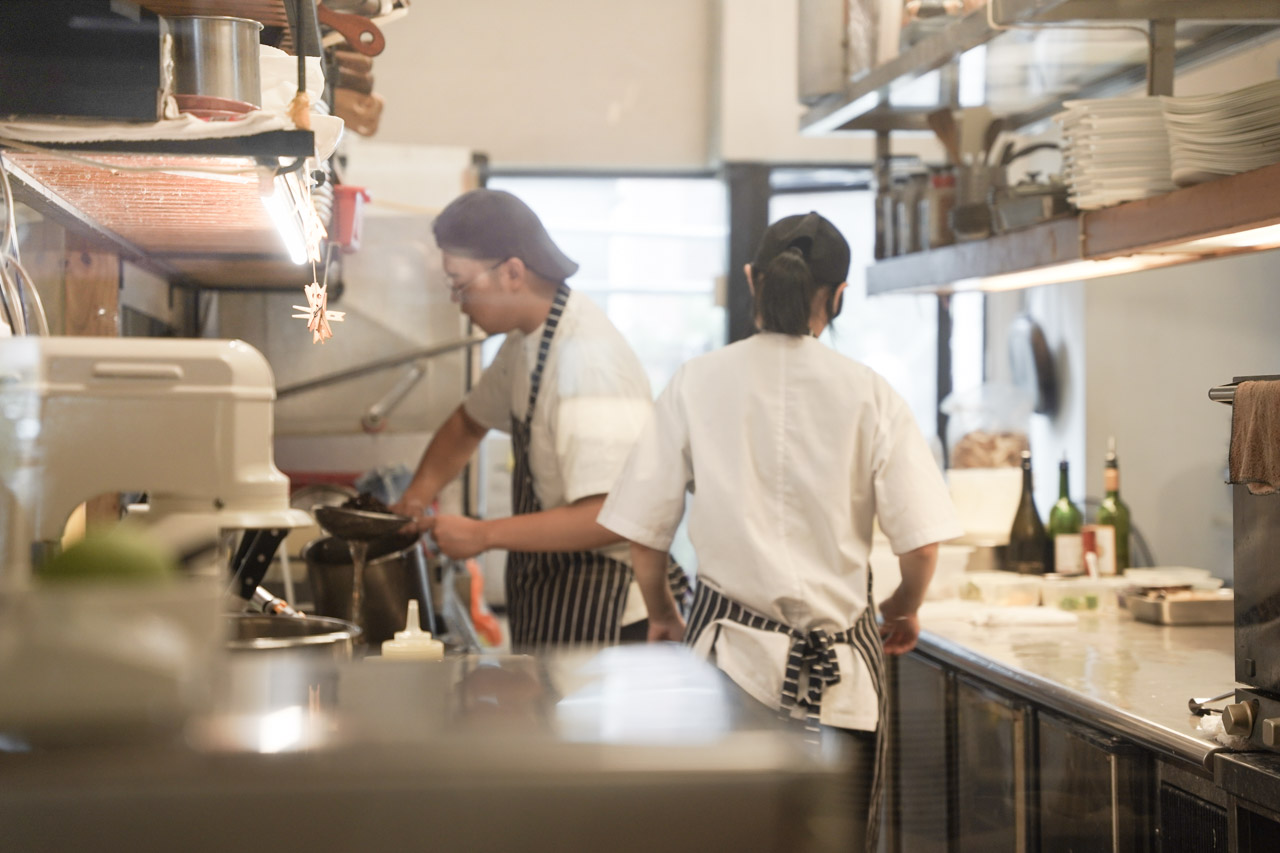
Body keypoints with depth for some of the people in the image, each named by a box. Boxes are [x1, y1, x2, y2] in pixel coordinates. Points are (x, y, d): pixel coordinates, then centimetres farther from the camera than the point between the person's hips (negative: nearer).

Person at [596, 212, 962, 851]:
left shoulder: (699, 382, -1)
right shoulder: (867, 393, -4)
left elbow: (640, 529, 1)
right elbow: (922, 539, -6)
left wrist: (662, 615, 20)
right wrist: (904, 608, 16)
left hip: (729, 653, 1)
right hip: (841, 668, 0)